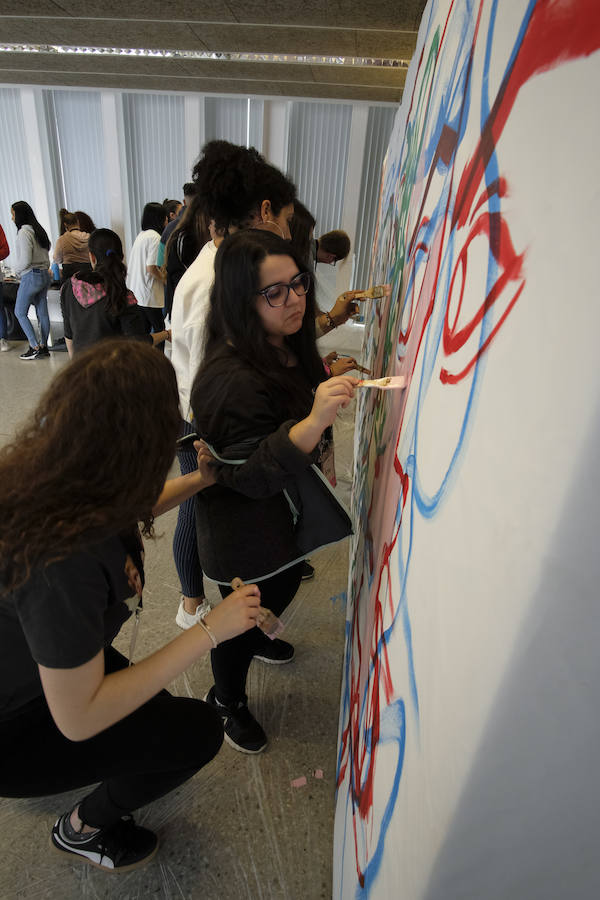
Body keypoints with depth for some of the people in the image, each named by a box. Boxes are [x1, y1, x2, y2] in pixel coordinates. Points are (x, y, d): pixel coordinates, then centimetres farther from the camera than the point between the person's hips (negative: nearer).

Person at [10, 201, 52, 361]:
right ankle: (43, 347, 14)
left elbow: (25, 260, -19)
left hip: (31, 277, -8)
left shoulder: (24, 232, -14)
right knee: (42, 313, 9)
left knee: (20, 312, 2)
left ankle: (35, 348, -1)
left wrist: (15, 269, -2)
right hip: (44, 275, 9)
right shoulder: (38, 230, 13)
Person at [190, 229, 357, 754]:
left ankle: (256, 638, 61)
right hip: (244, 525, -9)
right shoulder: (231, 379, -32)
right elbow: (252, 477, -33)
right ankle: (226, 701, 41)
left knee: (287, 580, 28)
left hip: (286, 508, 9)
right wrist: (313, 421, -45)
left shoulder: (289, 346, -2)